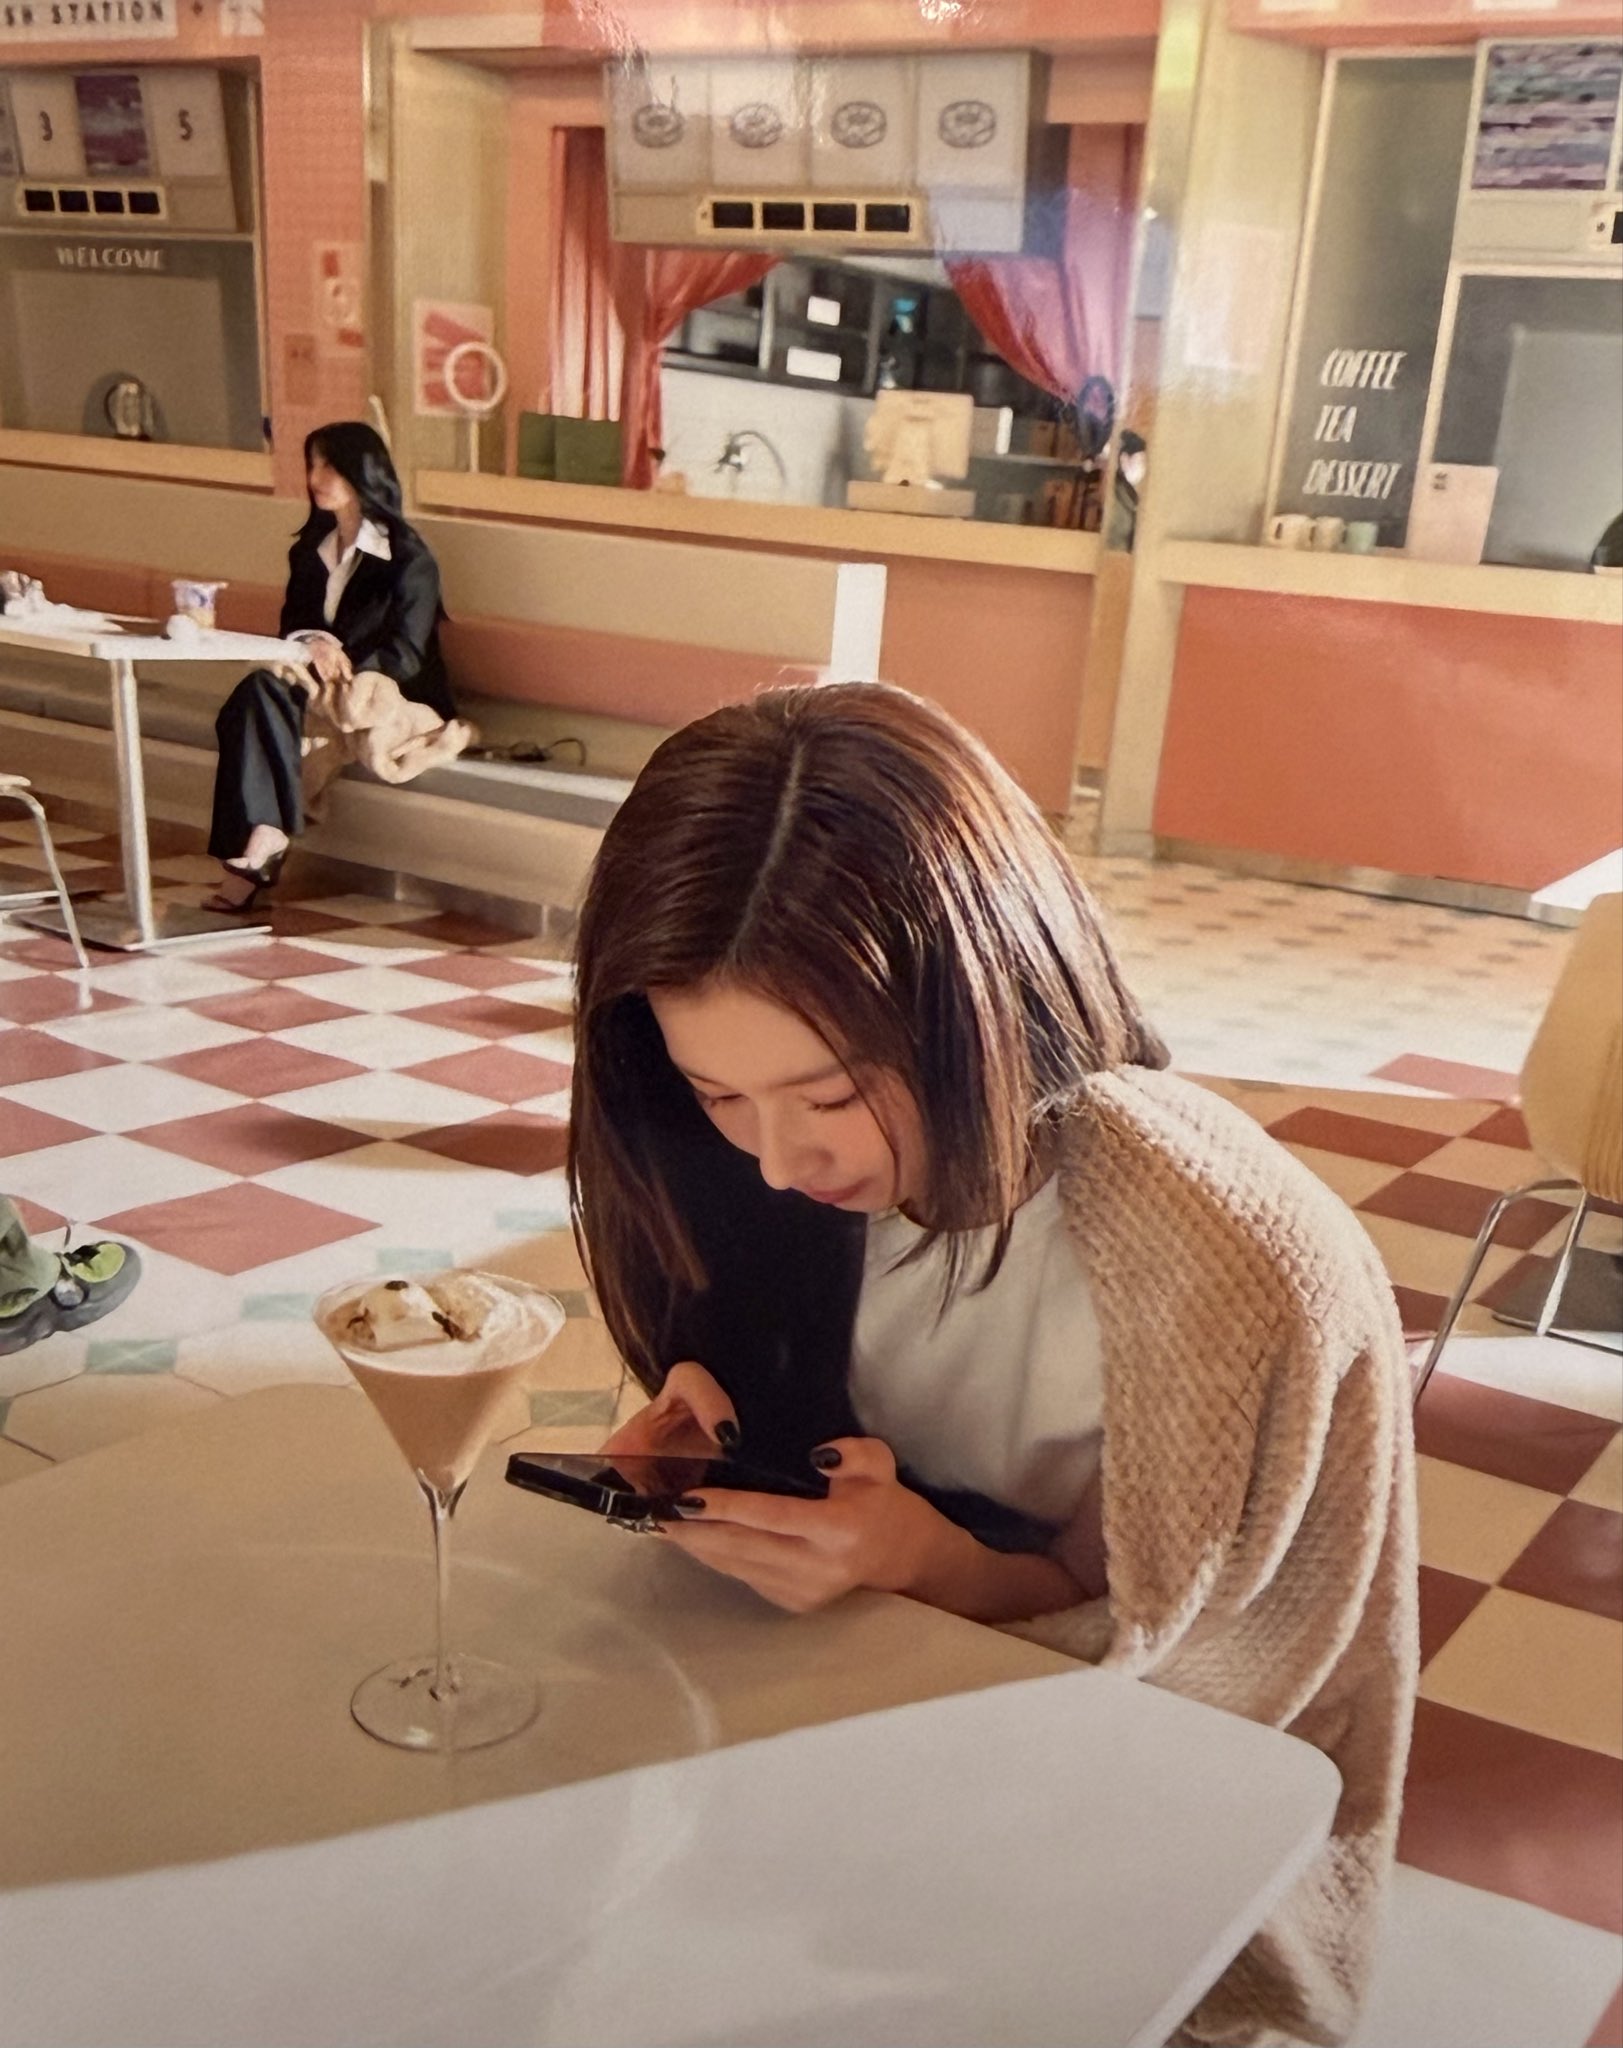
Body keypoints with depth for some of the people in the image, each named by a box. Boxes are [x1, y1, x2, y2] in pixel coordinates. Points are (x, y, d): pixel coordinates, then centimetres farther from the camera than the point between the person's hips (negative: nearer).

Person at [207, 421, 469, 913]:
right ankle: (253, 855, -38)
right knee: (256, 694, -28)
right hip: (323, 690, 6)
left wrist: (339, 665, -21)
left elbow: (404, 657, -10)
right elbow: (291, 627, 11)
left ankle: (261, 851, -30)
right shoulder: (309, 550, 17)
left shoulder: (408, 559, -4)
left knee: (266, 695, -30)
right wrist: (312, 645, -12)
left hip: (391, 700, -6)